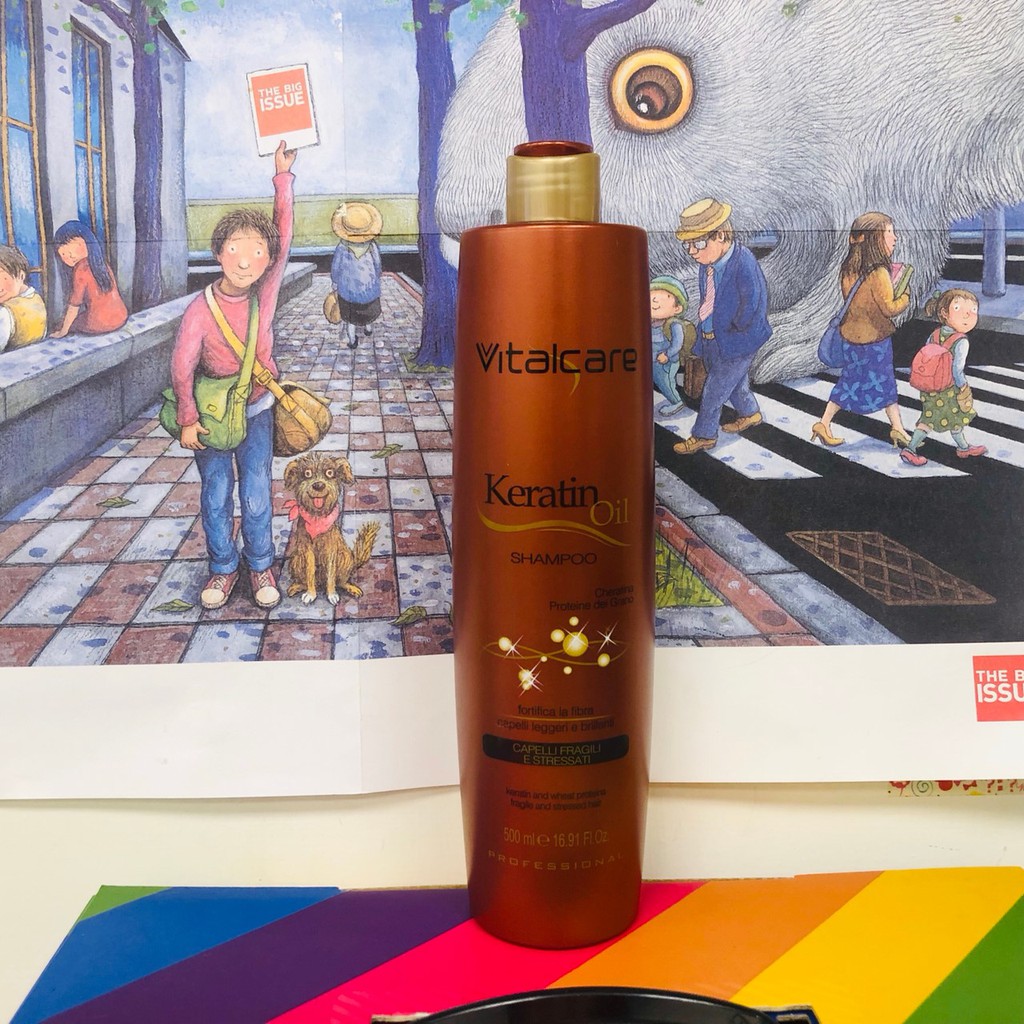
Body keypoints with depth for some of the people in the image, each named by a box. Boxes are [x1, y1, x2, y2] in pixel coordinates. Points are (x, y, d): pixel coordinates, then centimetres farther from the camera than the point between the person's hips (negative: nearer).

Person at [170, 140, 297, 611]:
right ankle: (223, 568, 26)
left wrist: (282, 176, -15)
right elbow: (182, 366, -16)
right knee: (215, 496, 8)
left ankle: (261, 565, 24)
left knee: (256, 496, 5)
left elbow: (283, 234, -14)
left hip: (256, 409, 1)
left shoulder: (265, 294, -12)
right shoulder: (200, 310, -19)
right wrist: (187, 419, -19)